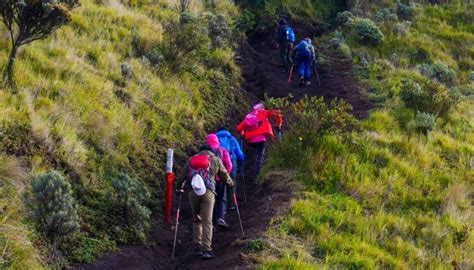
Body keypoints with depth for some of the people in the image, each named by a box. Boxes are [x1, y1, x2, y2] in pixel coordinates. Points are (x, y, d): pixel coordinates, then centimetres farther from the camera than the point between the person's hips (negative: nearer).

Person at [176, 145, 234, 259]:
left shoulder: (191, 159, 20)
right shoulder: (215, 159, 15)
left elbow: (185, 176, 17)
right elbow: (224, 175, 22)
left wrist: (179, 188, 29)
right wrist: (230, 184, 40)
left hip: (193, 191, 2)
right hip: (208, 191, -2)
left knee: (196, 219, 16)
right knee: (207, 221, -4)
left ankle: (198, 247, 15)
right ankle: (206, 249, -12)